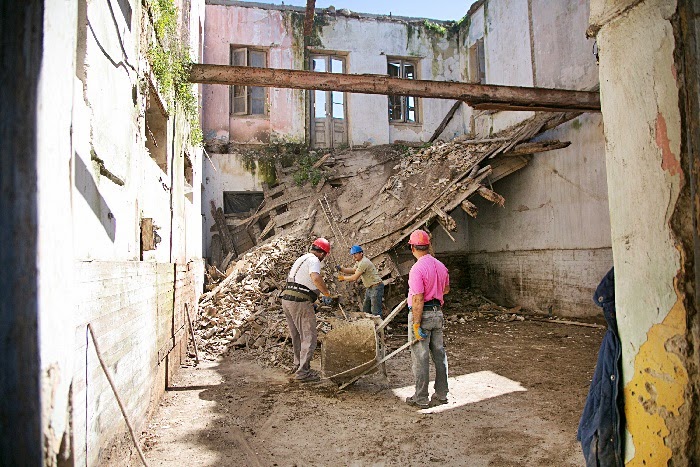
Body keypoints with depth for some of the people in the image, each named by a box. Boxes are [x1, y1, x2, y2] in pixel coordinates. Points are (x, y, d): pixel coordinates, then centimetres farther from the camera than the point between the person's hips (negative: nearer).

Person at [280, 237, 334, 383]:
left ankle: (298, 366, 31)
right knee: (309, 337, -2)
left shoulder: (301, 259, 21)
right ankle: (303, 372, -2)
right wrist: (326, 293, -15)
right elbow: (316, 278, -29)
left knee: (297, 337, 20)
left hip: (286, 299, 9)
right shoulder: (313, 260, -9)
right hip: (300, 302, -9)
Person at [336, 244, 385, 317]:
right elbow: (353, 270, 18)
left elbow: (355, 277, -21)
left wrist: (343, 278, -8)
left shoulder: (364, 262, -22)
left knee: (375, 312, -11)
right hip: (369, 288, 11)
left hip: (376, 287, -11)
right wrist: (341, 269, 2)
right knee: (365, 310, 15)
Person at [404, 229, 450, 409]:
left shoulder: (417, 269, -20)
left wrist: (416, 325, -18)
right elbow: (446, 289, 21)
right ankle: (441, 394, 24)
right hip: (438, 313, 8)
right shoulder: (441, 266, 5)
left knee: (420, 357, 2)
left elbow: (418, 300, -22)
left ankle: (421, 398, 12)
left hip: (421, 314, -7)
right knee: (439, 354, 14)